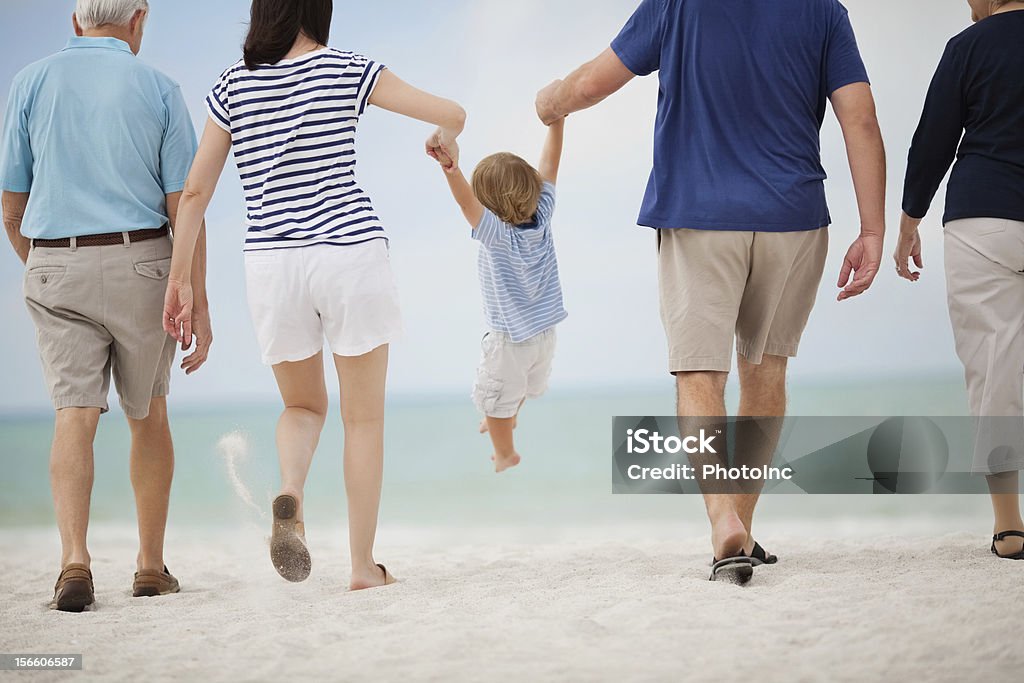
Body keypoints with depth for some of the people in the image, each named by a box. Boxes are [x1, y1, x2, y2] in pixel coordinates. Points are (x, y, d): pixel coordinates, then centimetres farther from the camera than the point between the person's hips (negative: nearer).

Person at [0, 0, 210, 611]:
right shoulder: (159, 90, -1)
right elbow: (183, 208, -7)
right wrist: (199, 306, -5)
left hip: (57, 269, 0)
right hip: (140, 268, 0)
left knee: (76, 416, -5)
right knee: (149, 414, 15)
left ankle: (75, 564, -24)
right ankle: (152, 566, 18)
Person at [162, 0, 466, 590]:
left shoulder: (233, 85, 5)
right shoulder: (347, 70, -1)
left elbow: (195, 191, 3)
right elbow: (452, 113, 0)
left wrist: (181, 277, 9)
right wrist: (445, 139, 24)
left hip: (272, 262, 2)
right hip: (351, 251, -2)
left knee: (304, 405, 20)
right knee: (364, 417, 10)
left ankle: (290, 492, -11)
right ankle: (364, 565, 11)